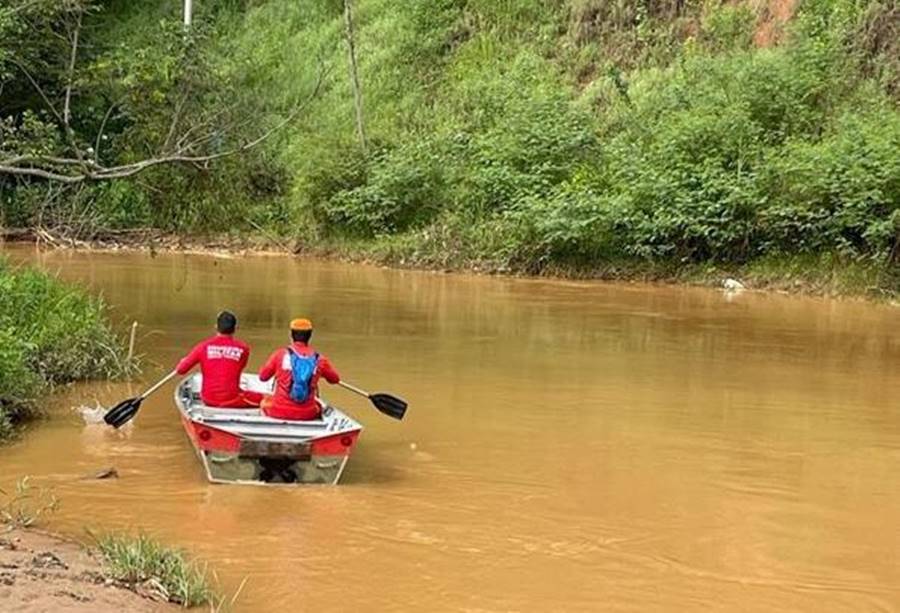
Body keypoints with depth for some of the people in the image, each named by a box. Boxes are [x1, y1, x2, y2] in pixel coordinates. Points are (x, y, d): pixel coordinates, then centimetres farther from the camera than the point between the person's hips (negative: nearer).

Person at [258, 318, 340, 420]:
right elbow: (335, 379, 13)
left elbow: (263, 376, 4)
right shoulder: (319, 359, -3)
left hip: (279, 412, -1)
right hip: (307, 414, 1)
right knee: (318, 406, 36)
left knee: (265, 401, 32)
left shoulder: (280, 354, -7)